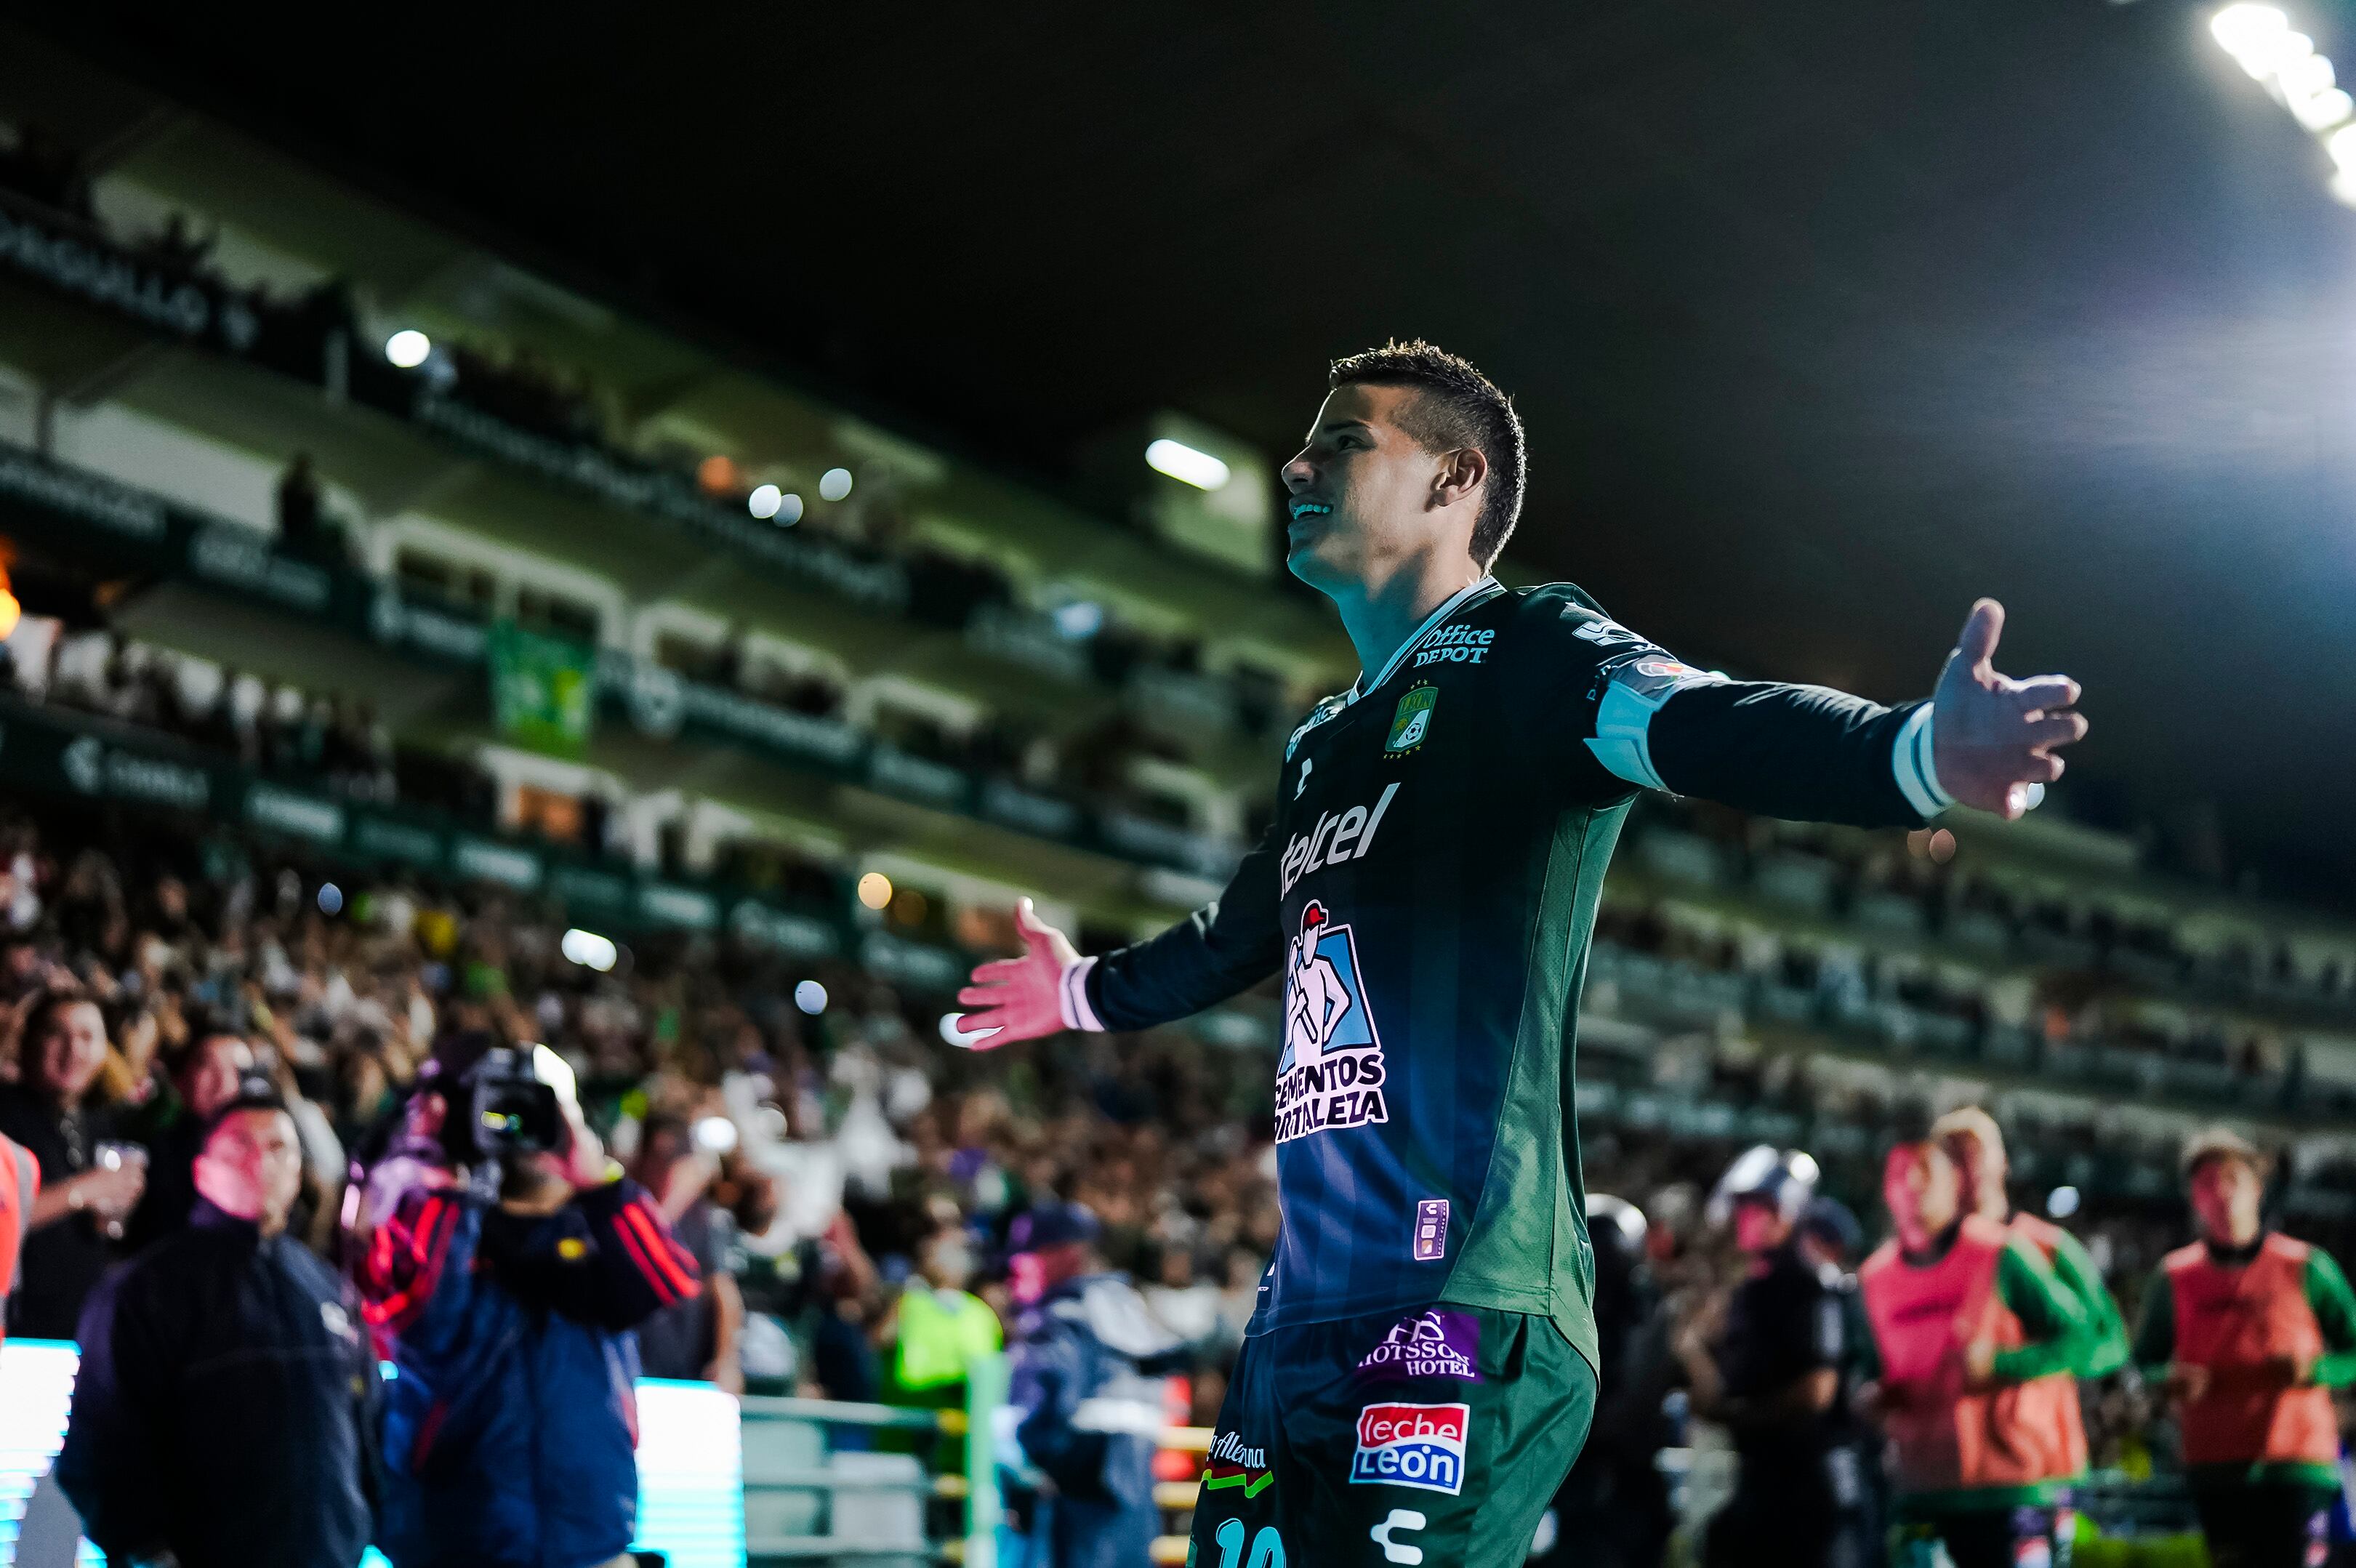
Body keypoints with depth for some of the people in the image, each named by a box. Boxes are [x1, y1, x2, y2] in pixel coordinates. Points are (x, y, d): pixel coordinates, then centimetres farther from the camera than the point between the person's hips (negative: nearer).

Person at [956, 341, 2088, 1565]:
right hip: (1299, 1317, 8)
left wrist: (1918, 751, -43)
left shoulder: (1518, 652, -2)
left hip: (1462, 1312, -8)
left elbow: (1718, 730, -22)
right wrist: (1086, 994, 58)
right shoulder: (1322, 744, 23)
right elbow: (1241, 935, 41)